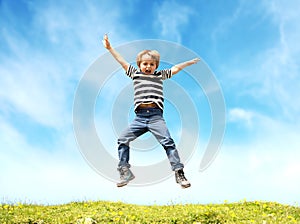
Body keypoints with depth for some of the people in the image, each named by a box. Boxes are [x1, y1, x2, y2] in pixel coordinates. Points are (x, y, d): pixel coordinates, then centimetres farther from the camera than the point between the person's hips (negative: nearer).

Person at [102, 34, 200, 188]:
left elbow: (176, 68, 25)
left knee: (167, 141, -14)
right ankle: (125, 171, 5)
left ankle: (179, 172, -11)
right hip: (139, 117, 2)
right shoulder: (135, 74, 19)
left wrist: (190, 62, 24)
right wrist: (109, 48, 20)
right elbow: (122, 61, 20)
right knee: (122, 140, -5)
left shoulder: (160, 75, 19)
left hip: (156, 116, -2)